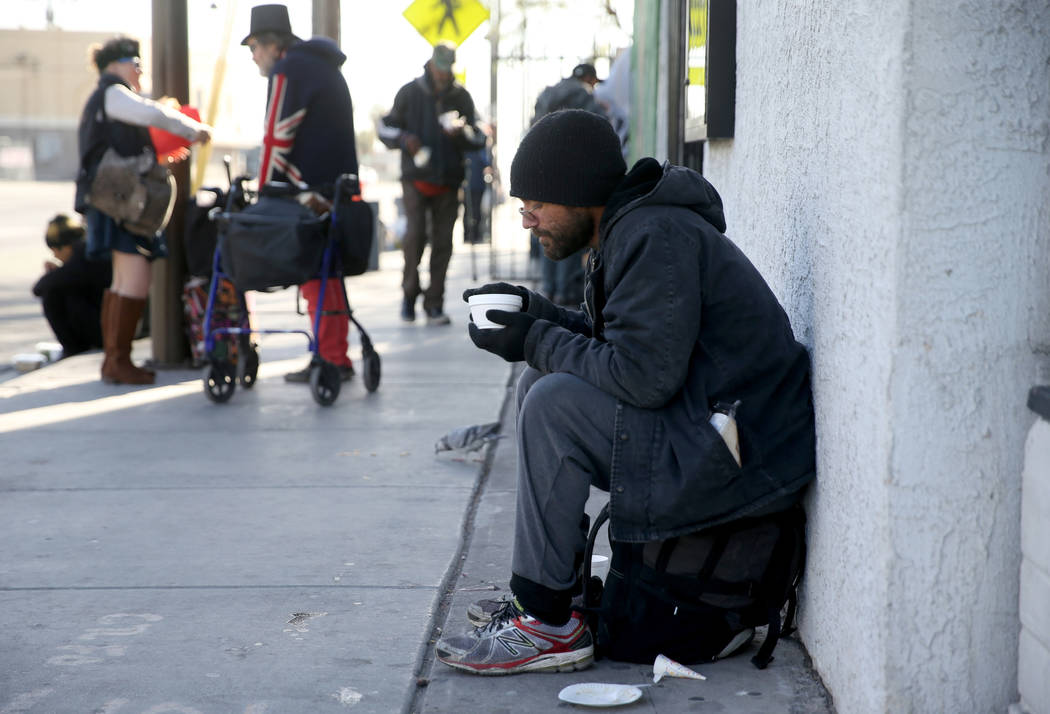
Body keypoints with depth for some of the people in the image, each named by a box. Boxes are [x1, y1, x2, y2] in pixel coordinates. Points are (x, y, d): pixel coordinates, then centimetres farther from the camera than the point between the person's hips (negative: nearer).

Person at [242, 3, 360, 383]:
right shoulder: (323, 64, 20)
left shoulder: (288, 71, -10)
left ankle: (332, 360, -4)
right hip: (338, 186, 10)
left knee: (315, 276, -5)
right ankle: (334, 358, 18)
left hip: (312, 192, -9)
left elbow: (277, 139, -14)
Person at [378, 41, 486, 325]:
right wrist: (405, 139, -11)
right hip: (416, 178, -2)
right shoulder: (410, 93, 4)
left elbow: (479, 138, 8)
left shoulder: (461, 97, 7)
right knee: (415, 234, -14)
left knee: (442, 241, 0)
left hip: (449, 180, 2)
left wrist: (460, 133, -14)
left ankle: (434, 304, 7)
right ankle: (409, 291, 6)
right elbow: (385, 128, 9)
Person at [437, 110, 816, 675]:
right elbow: (610, 339, 20)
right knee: (539, 384, 11)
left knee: (554, 404, -20)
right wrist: (533, 310, 5)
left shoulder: (655, 237, -19)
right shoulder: (628, 228, 12)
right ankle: (545, 588, 14)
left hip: (746, 463, -11)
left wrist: (535, 341, -15)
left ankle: (550, 626, -12)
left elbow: (644, 373, -27)